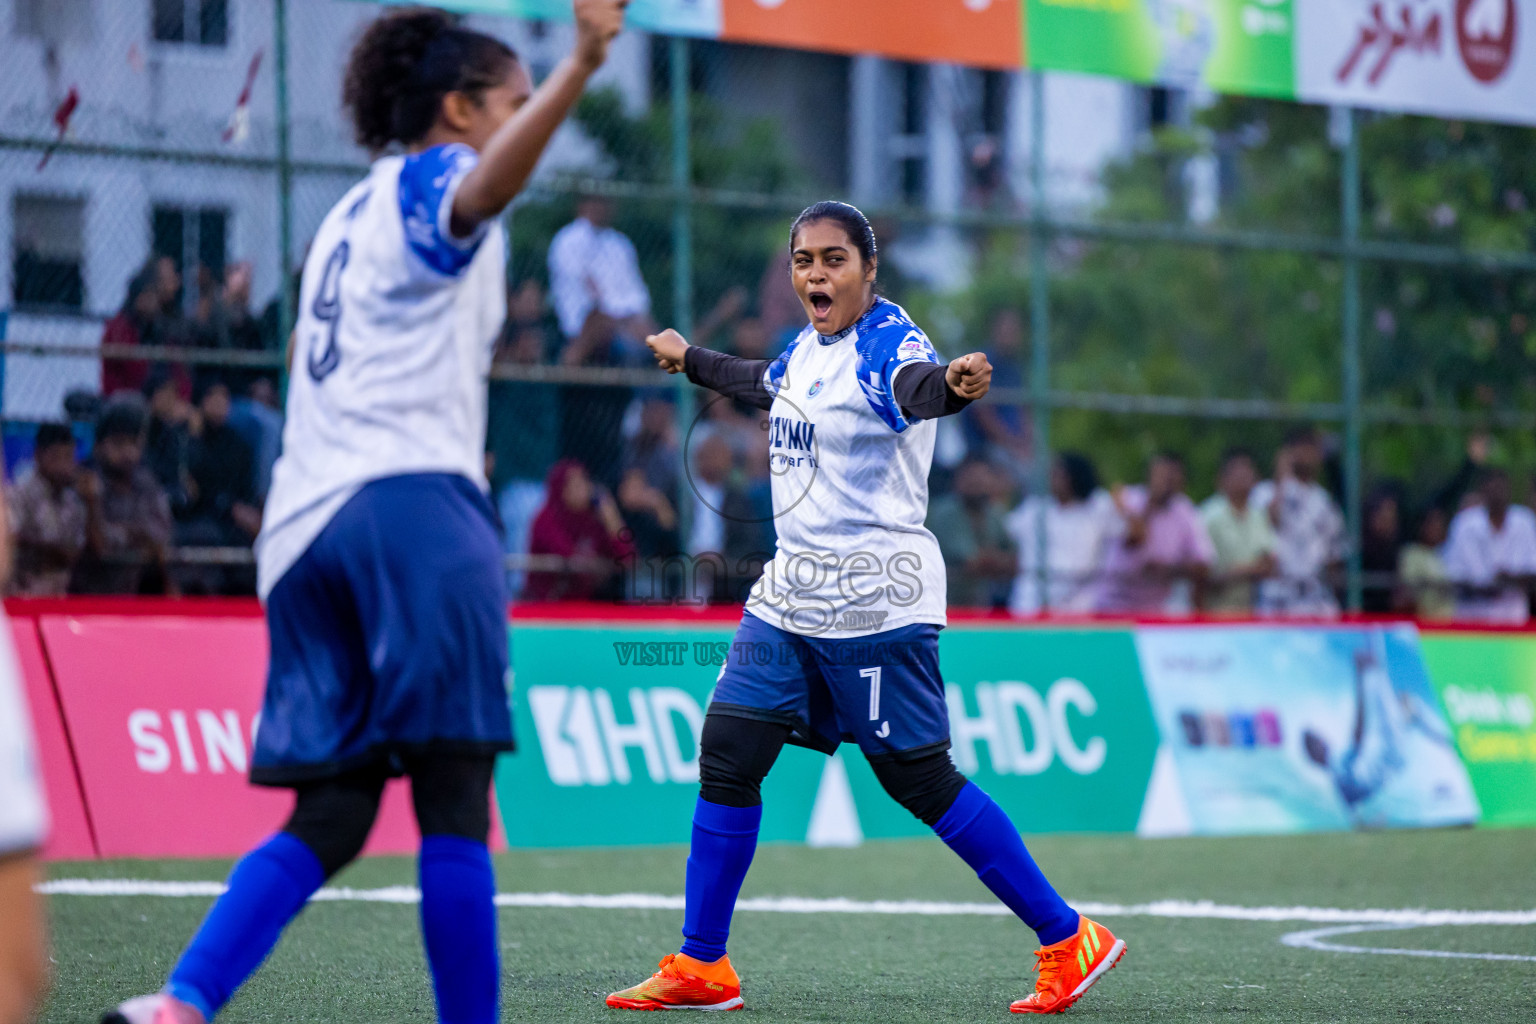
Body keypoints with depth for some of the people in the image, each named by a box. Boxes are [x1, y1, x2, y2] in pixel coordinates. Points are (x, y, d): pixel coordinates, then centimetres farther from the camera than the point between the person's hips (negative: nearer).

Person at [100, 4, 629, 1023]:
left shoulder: (349, 213, 26)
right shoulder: (428, 179, 2)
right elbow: (483, 188, -23)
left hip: (303, 520, 8)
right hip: (411, 503, -8)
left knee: (328, 821, 5)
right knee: (455, 798, -7)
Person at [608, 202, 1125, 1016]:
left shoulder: (887, 345, -15)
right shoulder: (807, 349, 10)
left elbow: (918, 390, -40)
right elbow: (764, 384, 35)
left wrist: (954, 386, -63)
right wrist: (689, 360, 51)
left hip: (872, 603, -8)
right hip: (790, 596, 8)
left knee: (921, 781, -7)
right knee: (727, 757, 3)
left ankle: (1068, 941, 3)